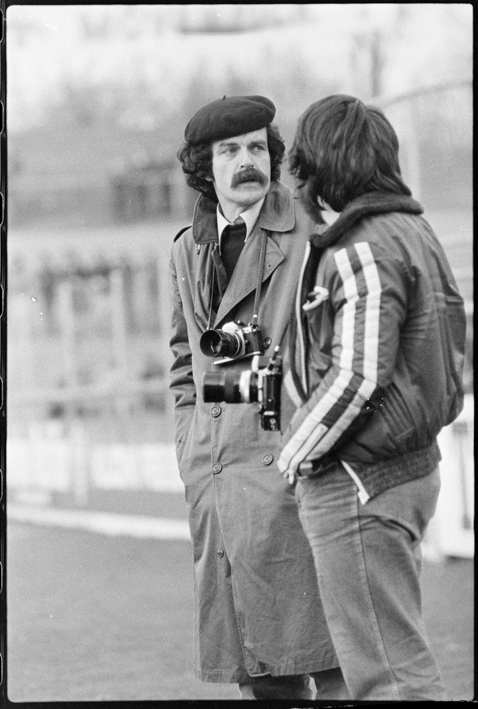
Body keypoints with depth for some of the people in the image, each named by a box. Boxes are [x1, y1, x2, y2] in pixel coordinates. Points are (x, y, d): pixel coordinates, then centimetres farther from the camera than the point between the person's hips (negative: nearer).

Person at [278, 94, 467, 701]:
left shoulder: (362, 251, -18)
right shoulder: (412, 231, 12)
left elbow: (357, 376, -24)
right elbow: (450, 356, 17)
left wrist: (298, 451, -10)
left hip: (358, 486, -10)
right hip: (410, 466, 10)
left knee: (389, 673, -7)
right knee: (396, 654, 17)